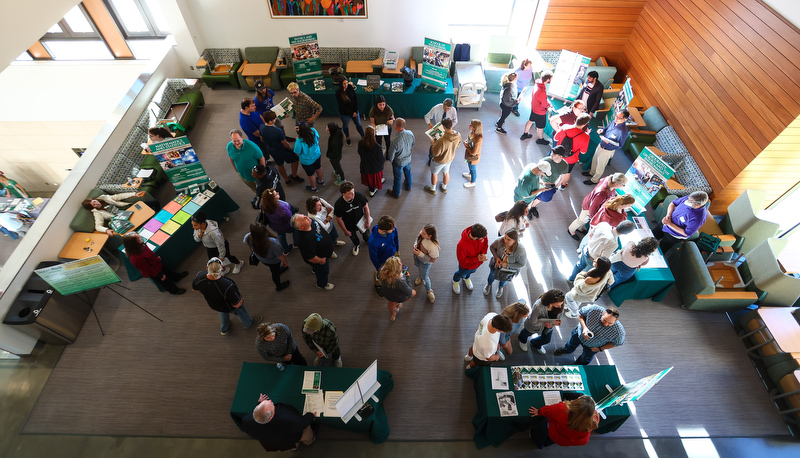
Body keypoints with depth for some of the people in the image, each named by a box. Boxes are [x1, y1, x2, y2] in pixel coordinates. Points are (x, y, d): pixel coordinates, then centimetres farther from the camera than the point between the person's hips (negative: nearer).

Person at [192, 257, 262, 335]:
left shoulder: (199, 277, -33)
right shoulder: (227, 286, -47)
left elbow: (194, 288, -7)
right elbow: (237, 305, -32)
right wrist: (242, 299, -9)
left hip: (212, 305, 4)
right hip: (229, 308, -4)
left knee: (223, 313, 39)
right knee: (240, 311, 31)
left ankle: (224, 330, 68)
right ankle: (248, 324, 63)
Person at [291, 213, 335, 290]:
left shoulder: (311, 221, -24)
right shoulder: (305, 240, -47)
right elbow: (311, 258, -35)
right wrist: (320, 261, -17)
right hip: (319, 259, -7)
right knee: (323, 271, 24)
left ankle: (315, 271, 71)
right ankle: (322, 285, 56)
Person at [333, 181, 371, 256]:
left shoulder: (359, 196, -32)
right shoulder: (338, 204, -35)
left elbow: (366, 207, -13)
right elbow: (339, 219, -19)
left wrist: (368, 222, -5)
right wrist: (345, 231, -8)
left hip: (361, 221, 1)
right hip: (349, 226, -1)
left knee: (366, 235, 28)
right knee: (353, 237, 29)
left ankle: (367, 241, 67)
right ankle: (356, 245, 67)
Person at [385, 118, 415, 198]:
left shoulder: (395, 141, -39)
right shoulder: (410, 133, -23)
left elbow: (391, 155, -25)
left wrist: (390, 160, -1)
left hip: (399, 162, -5)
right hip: (408, 159, 5)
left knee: (397, 177, 19)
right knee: (408, 172, 32)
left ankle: (396, 193, 43)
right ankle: (408, 186, 60)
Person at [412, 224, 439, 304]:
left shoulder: (433, 247, -46)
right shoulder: (422, 234, -28)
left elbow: (432, 260, -30)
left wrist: (420, 254, -35)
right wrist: (415, 244, -22)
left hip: (425, 262, -6)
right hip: (417, 256, 6)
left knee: (424, 277, 17)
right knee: (418, 266, 36)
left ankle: (429, 290, 49)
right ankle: (421, 277, 72)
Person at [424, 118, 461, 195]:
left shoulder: (442, 140, -43)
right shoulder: (458, 135, -22)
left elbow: (435, 153, -29)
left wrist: (432, 143, -14)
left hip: (440, 161, -6)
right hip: (450, 158, 6)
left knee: (434, 173, 23)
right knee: (446, 172, 30)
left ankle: (433, 189, 46)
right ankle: (444, 188, 55)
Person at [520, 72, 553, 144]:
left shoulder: (538, 82, -13)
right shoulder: (542, 92, -39)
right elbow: (545, 104, -23)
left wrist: (547, 103, -2)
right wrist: (549, 106, -4)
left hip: (533, 107, 8)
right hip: (540, 112, -8)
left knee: (531, 121, 28)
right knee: (540, 127, 17)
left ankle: (525, 134, 48)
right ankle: (540, 139, 39)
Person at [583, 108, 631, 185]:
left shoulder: (623, 131, -31)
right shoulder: (614, 122, -10)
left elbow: (620, 145, -23)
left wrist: (609, 142, -35)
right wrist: (601, 130, -13)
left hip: (607, 151, -7)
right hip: (601, 145, 7)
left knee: (600, 166, 13)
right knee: (594, 160, 28)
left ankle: (594, 180, 35)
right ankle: (592, 172, 54)